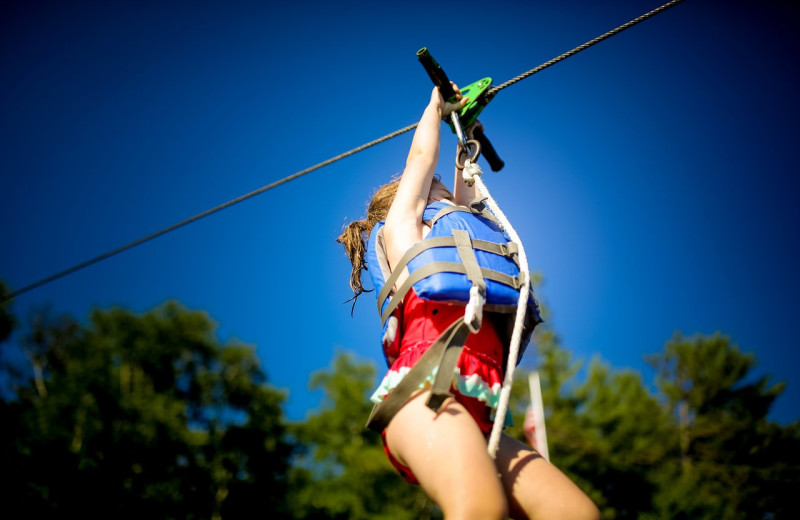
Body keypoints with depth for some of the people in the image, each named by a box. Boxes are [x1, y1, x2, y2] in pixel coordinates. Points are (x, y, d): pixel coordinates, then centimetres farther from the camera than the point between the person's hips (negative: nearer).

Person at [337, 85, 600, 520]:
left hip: (474, 416, 7)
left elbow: (466, 198, 51)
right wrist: (437, 104, 46)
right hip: (426, 387, -7)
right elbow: (421, 158, 29)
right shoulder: (400, 229, 22)